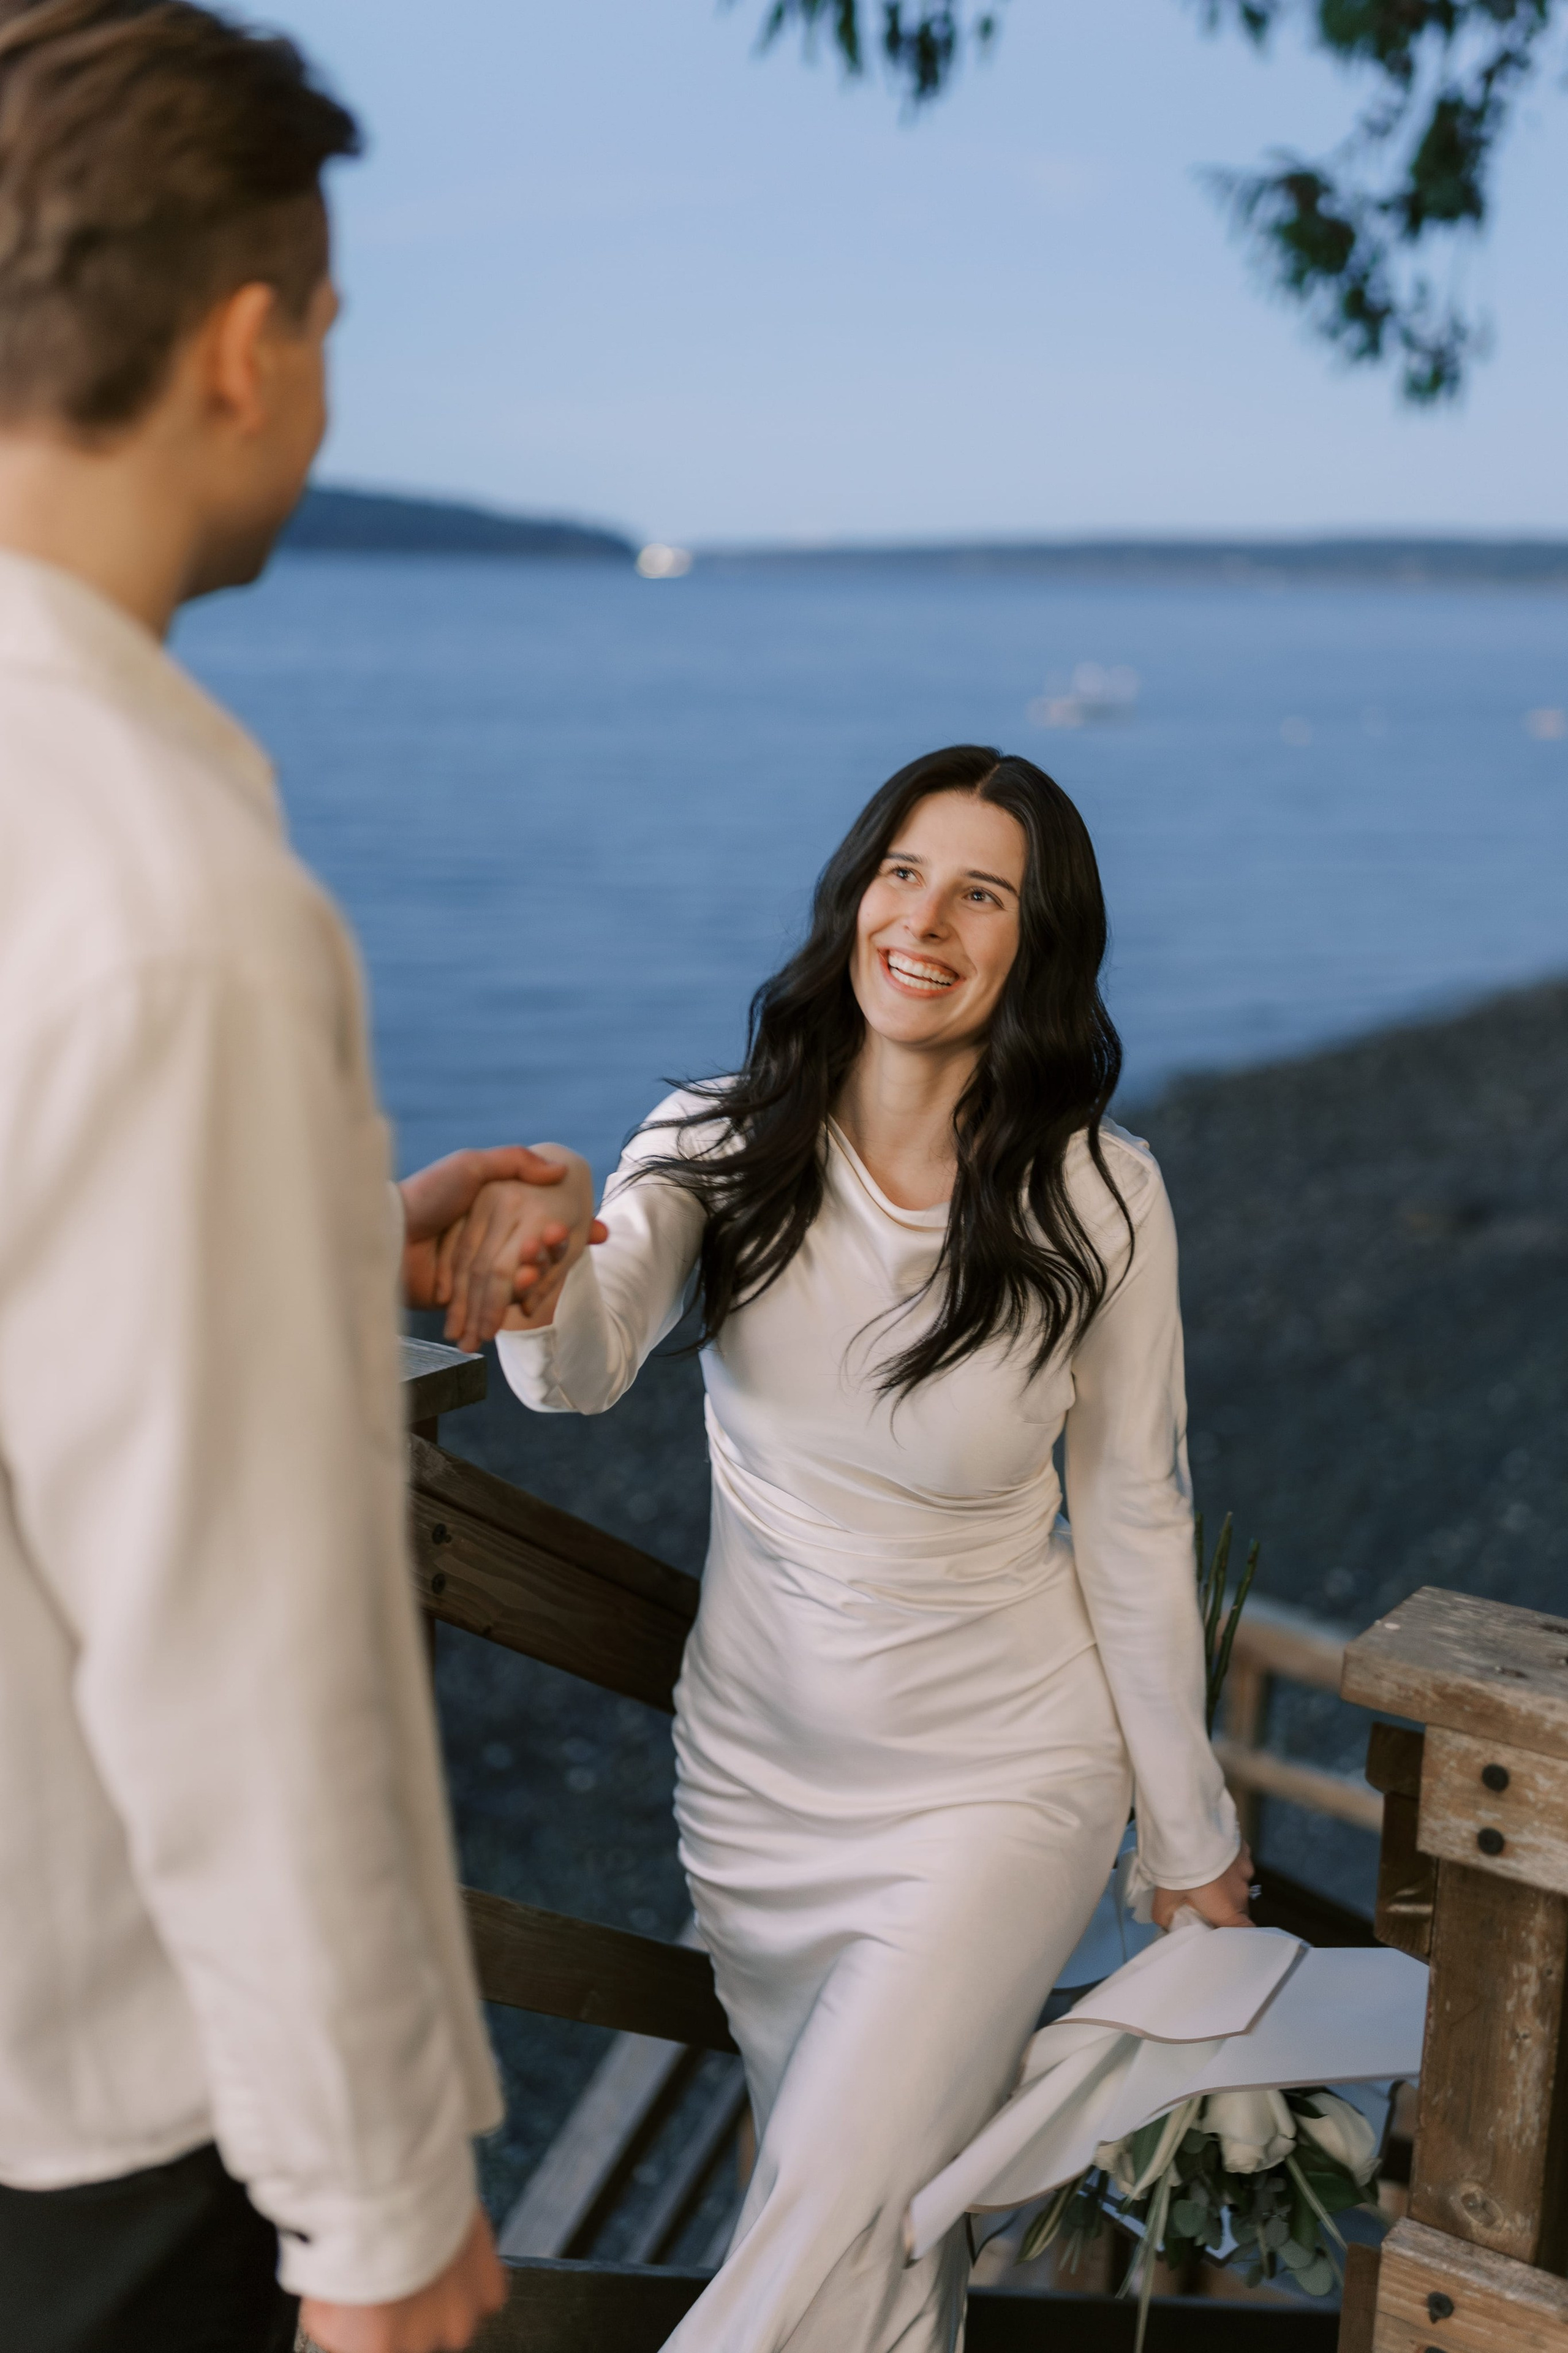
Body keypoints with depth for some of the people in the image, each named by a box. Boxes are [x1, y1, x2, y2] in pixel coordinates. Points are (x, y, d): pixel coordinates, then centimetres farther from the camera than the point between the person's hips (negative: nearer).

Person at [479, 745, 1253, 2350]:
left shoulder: (1098, 1199, -14)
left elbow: (1133, 1524, -7)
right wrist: (531, 1298, -54)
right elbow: (590, 1362, -29)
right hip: (759, 1776, 3)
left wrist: (1189, 1838, 1)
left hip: (1000, 1784, -2)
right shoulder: (717, 1144, -11)